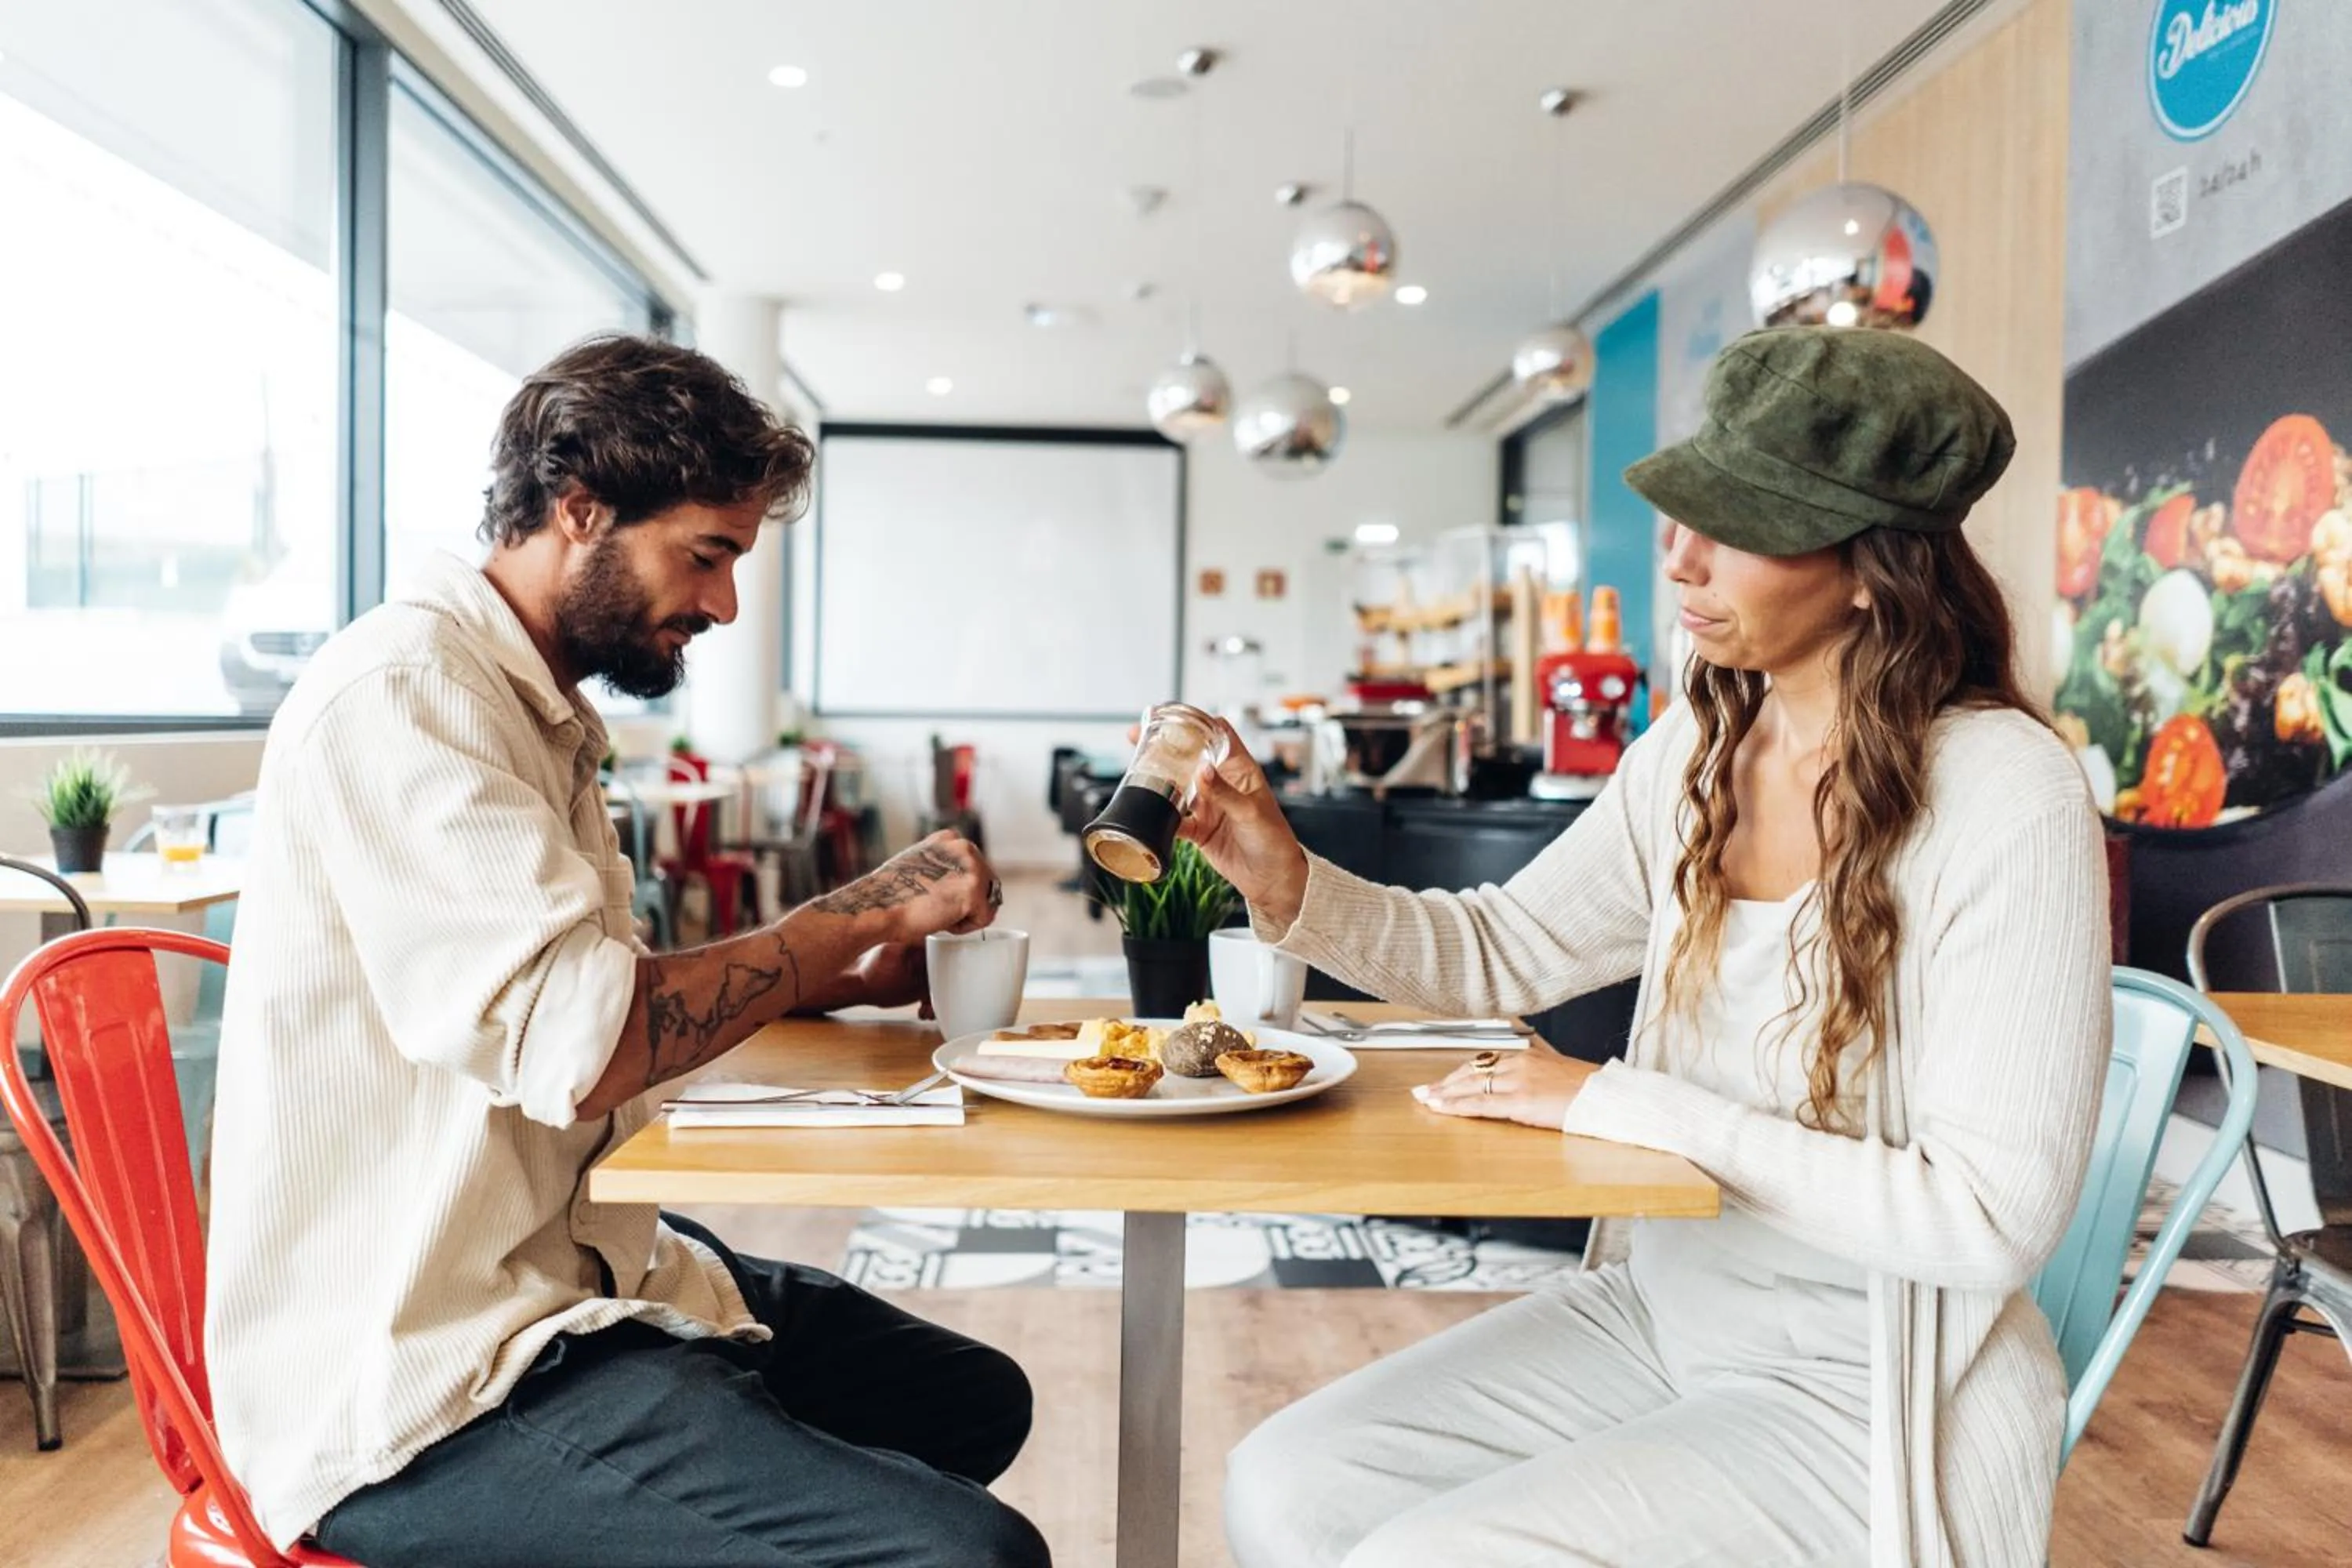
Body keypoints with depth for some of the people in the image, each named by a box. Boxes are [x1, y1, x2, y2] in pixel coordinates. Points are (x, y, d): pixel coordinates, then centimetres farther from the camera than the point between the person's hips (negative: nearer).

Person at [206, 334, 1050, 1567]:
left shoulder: (534, 704, 15)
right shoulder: (400, 691, -17)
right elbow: (578, 1047, -27)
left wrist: (849, 976, 4)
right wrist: (865, 910, -15)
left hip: (559, 1264, 10)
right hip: (424, 1389, -10)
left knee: (978, 1401, 17)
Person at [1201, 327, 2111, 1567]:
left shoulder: (2008, 801, -21)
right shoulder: (1700, 748, -1)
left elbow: (1992, 1217, -22)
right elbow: (1505, 952, 7)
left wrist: (1619, 1105, -22)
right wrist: (1287, 883, -10)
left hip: (1864, 1398, -5)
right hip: (1656, 1311, 6)